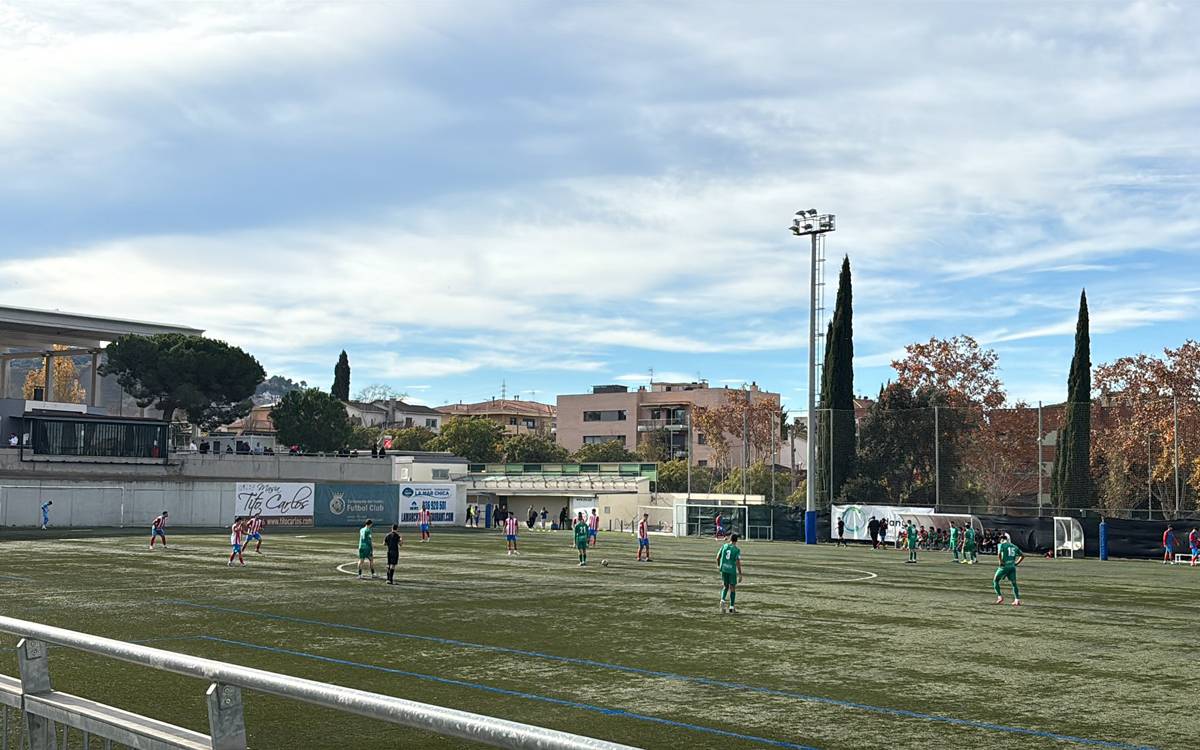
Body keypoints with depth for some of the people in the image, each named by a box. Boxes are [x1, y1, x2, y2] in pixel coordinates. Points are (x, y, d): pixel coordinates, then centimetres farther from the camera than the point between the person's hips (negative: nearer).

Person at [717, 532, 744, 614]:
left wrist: (718, 565, 25)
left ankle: (722, 600, -6)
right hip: (732, 570, -3)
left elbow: (718, 557, 6)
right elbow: (738, 562, -14)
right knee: (732, 588, 8)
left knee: (725, 586, 20)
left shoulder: (724, 546, 1)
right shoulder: (737, 549, -9)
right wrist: (740, 574, -10)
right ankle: (731, 608, 10)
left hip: (724, 569, 3)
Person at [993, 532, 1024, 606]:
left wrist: (1001, 561, -5)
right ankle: (1017, 600, 2)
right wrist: (1017, 563, 18)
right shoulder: (1014, 547, 15)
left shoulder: (1002, 545, -1)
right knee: (1014, 583, 11)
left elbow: (999, 554, -18)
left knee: (995, 580, 13)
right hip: (1013, 567, 5)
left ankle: (1000, 596, 6)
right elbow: (1023, 555, 18)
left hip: (1004, 566, -4)